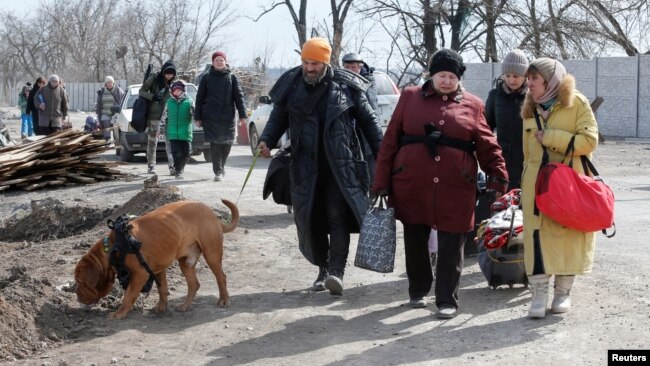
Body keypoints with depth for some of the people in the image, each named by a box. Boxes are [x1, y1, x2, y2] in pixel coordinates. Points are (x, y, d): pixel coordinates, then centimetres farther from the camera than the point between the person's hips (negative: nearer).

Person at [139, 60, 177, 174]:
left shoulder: (173, 82, 3)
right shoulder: (154, 79, -4)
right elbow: (141, 92, 0)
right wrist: (152, 96, -17)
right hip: (154, 115, -2)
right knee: (152, 141, 3)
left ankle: (172, 165, -4)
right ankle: (151, 166, 10)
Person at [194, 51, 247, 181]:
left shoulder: (232, 78, 8)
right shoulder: (206, 78, 7)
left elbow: (239, 97, 4)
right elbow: (200, 98, 8)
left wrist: (242, 115, -5)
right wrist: (198, 117, 3)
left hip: (227, 117, 1)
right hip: (210, 117, -1)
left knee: (227, 143, 4)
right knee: (215, 143, -7)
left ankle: (221, 167, 28)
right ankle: (218, 172, -4)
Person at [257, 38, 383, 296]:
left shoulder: (345, 86, -3)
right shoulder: (291, 85, 2)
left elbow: (368, 121, 5)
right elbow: (278, 118, 11)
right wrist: (267, 141, -8)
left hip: (340, 166, -2)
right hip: (305, 166, 3)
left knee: (338, 216, -9)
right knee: (309, 219, 5)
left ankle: (336, 271, -11)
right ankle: (323, 269, 19)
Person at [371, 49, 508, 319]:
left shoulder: (472, 105, 7)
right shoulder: (410, 97, 6)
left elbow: (487, 145, 5)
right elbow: (390, 142, 4)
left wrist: (499, 177, -7)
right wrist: (382, 183, 0)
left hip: (455, 188, -1)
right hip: (411, 186, 1)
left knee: (451, 246, 2)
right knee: (415, 241, 13)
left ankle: (447, 300, 12)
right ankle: (418, 291, 32)